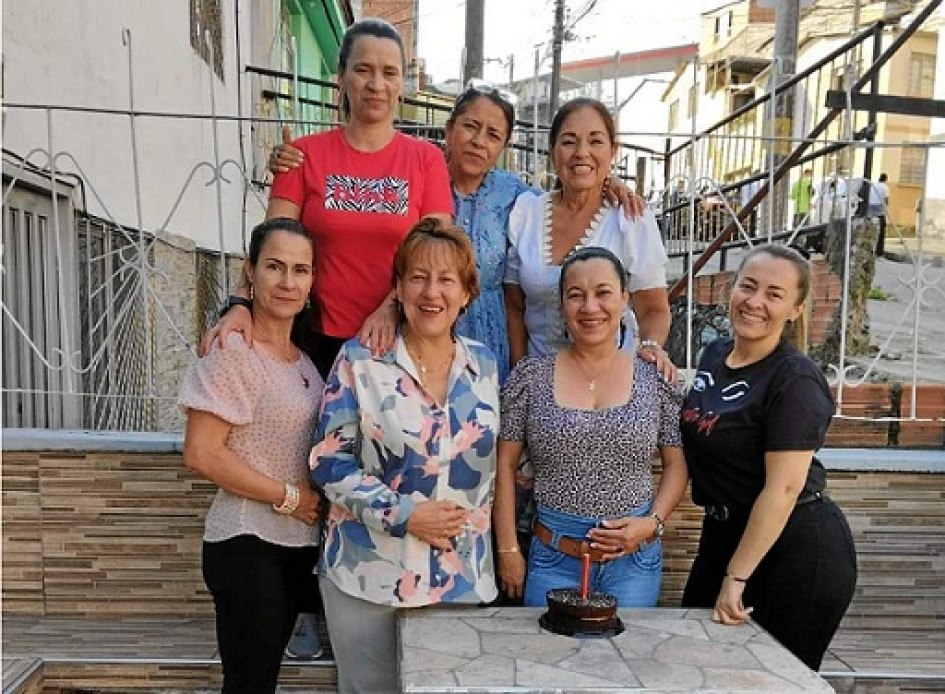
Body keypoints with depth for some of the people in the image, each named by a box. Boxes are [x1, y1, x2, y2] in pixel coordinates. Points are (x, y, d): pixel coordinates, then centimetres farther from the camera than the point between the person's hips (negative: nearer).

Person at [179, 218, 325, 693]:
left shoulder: (301, 353, 8)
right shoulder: (232, 350, -15)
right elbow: (201, 454, -19)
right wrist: (289, 496, -15)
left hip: (298, 542, 8)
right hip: (247, 545, -7)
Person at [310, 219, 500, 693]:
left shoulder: (483, 363, 4)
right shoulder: (359, 359, -8)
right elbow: (329, 461, -9)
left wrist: (474, 517, 2)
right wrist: (403, 513, -16)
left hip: (463, 576, 3)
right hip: (369, 575, -3)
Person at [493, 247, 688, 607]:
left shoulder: (656, 378, 0)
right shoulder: (531, 375, -3)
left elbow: (677, 464, 7)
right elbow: (505, 465, 0)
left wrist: (653, 522, -8)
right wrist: (508, 549, -2)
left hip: (635, 560, 1)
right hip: (553, 560, -1)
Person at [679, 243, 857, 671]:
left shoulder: (795, 380, -20)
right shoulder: (714, 354, 4)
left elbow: (783, 488, -22)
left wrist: (735, 578, -20)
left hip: (798, 551, -8)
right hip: (725, 535, 8)